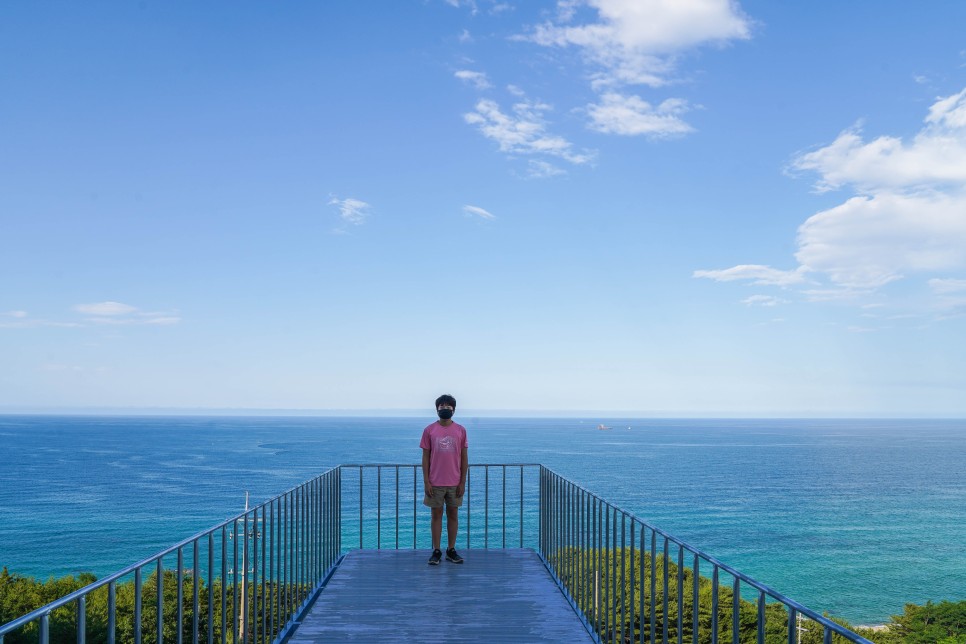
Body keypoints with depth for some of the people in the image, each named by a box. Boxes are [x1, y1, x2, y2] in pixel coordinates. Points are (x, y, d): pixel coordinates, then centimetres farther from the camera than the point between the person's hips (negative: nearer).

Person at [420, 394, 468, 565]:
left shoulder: (461, 430, 2)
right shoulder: (429, 430, -1)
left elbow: (464, 458, 3)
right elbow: (425, 457, 1)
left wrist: (463, 482, -1)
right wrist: (426, 482, -5)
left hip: (455, 483, 1)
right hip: (435, 483, -1)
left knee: (453, 514, 7)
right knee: (436, 514, 4)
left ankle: (451, 550, 17)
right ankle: (436, 551, 11)